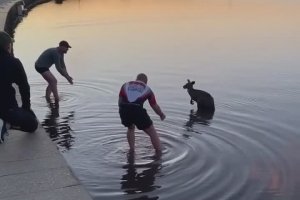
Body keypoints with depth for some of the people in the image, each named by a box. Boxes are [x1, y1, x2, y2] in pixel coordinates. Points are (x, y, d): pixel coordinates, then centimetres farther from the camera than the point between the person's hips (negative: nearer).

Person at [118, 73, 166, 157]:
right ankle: (159, 153, 10)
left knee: (130, 128, 33)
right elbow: (155, 106, 26)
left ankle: (131, 150, 28)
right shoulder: (147, 89, 22)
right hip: (138, 110, -3)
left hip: (123, 110, 3)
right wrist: (162, 115, 44)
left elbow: (120, 102, 19)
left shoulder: (125, 85, 25)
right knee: (152, 132, 14)